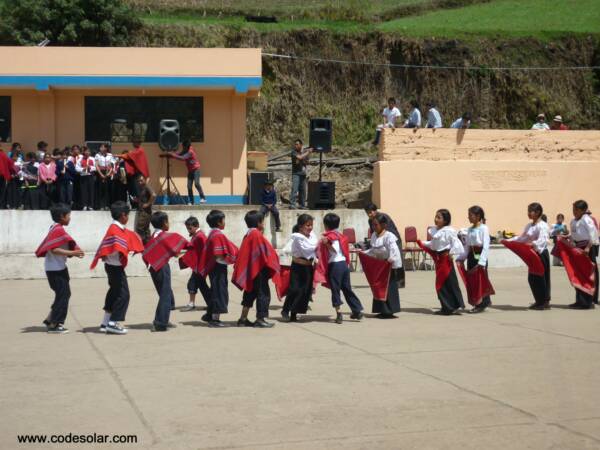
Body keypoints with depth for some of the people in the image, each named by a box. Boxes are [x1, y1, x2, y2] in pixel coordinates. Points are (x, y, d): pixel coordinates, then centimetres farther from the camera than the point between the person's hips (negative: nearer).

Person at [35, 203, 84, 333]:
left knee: (64, 294, 15)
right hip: (55, 269, -10)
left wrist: (73, 252, 10)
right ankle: (54, 324, 0)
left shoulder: (57, 229, 14)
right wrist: (72, 253, -26)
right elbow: (54, 250, -24)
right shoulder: (58, 230, -17)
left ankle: (50, 320, 21)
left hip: (59, 268, 10)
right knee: (63, 294, -5)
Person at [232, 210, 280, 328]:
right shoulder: (257, 235, -15)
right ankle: (260, 319, -4)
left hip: (250, 269, 9)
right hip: (259, 269, -9)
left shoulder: (248, 235, 11)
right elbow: (264, 252, -17)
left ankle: (243, 318, 17)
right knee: (263, 293, -3)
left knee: (250, 293, 15)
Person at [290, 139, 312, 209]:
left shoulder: (305, 151, 10)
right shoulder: (294, 151, -5)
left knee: (303, 190, 7)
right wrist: (307, 152, -13)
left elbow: (307, 162, 13)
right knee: (295, 189, -15)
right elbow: (300, 157, -21)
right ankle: (292, 204, -18)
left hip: (303, 173, 5)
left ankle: (301, 205, 15)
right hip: (296, 173, -5)